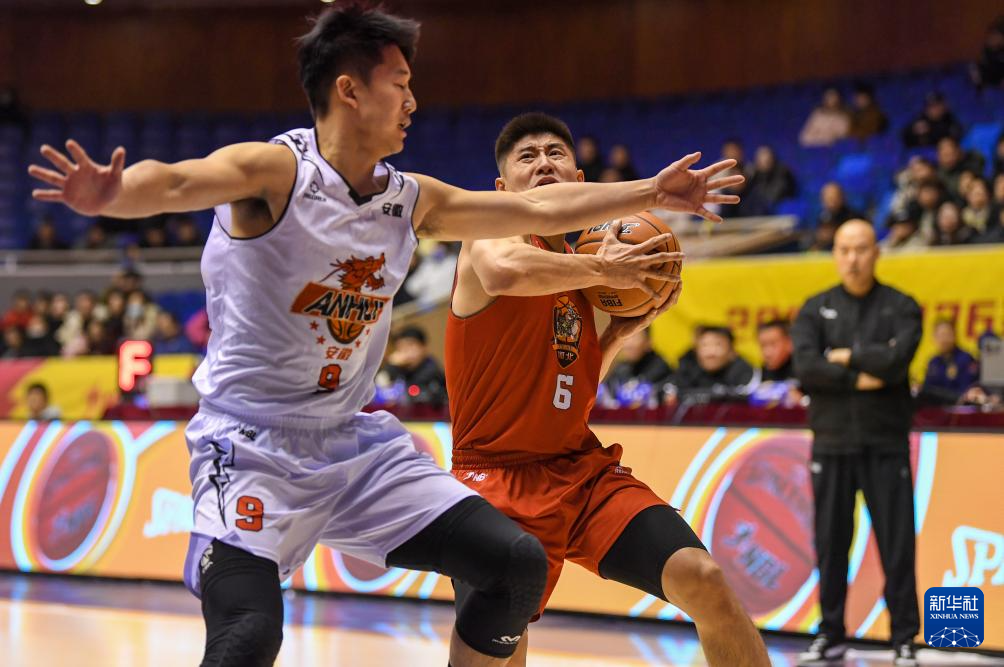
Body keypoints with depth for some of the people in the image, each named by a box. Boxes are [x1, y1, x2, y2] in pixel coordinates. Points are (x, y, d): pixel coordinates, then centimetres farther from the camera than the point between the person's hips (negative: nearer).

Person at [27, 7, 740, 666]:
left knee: (519, 565, 1)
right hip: (252, 444, -7)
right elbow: (178, 181, -33)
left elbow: (538, 209, 18)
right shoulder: (274, 171, -13)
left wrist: (650, 194, 20)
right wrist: (112, 194, -55)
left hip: (354, 441, 7)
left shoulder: (412, 199, 8)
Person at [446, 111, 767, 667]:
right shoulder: (491, 237, -5)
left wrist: (621, 330, 8)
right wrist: (601, 269, -20)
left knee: (702, 579, -13)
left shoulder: (583, 270, 15)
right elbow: (504, 273, -33)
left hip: (583, 469, 6)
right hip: (498, 477, -6)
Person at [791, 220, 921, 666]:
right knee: (831, 543, 5)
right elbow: (805, 369, -7)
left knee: (897, 543, -3)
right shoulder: (816, 310, 8)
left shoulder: (901, 308, 4)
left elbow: (896, 360, -14)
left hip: (885, 444, -2)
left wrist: (846, 356, -6)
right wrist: (860, 380, -12)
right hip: (831, 443, 2)